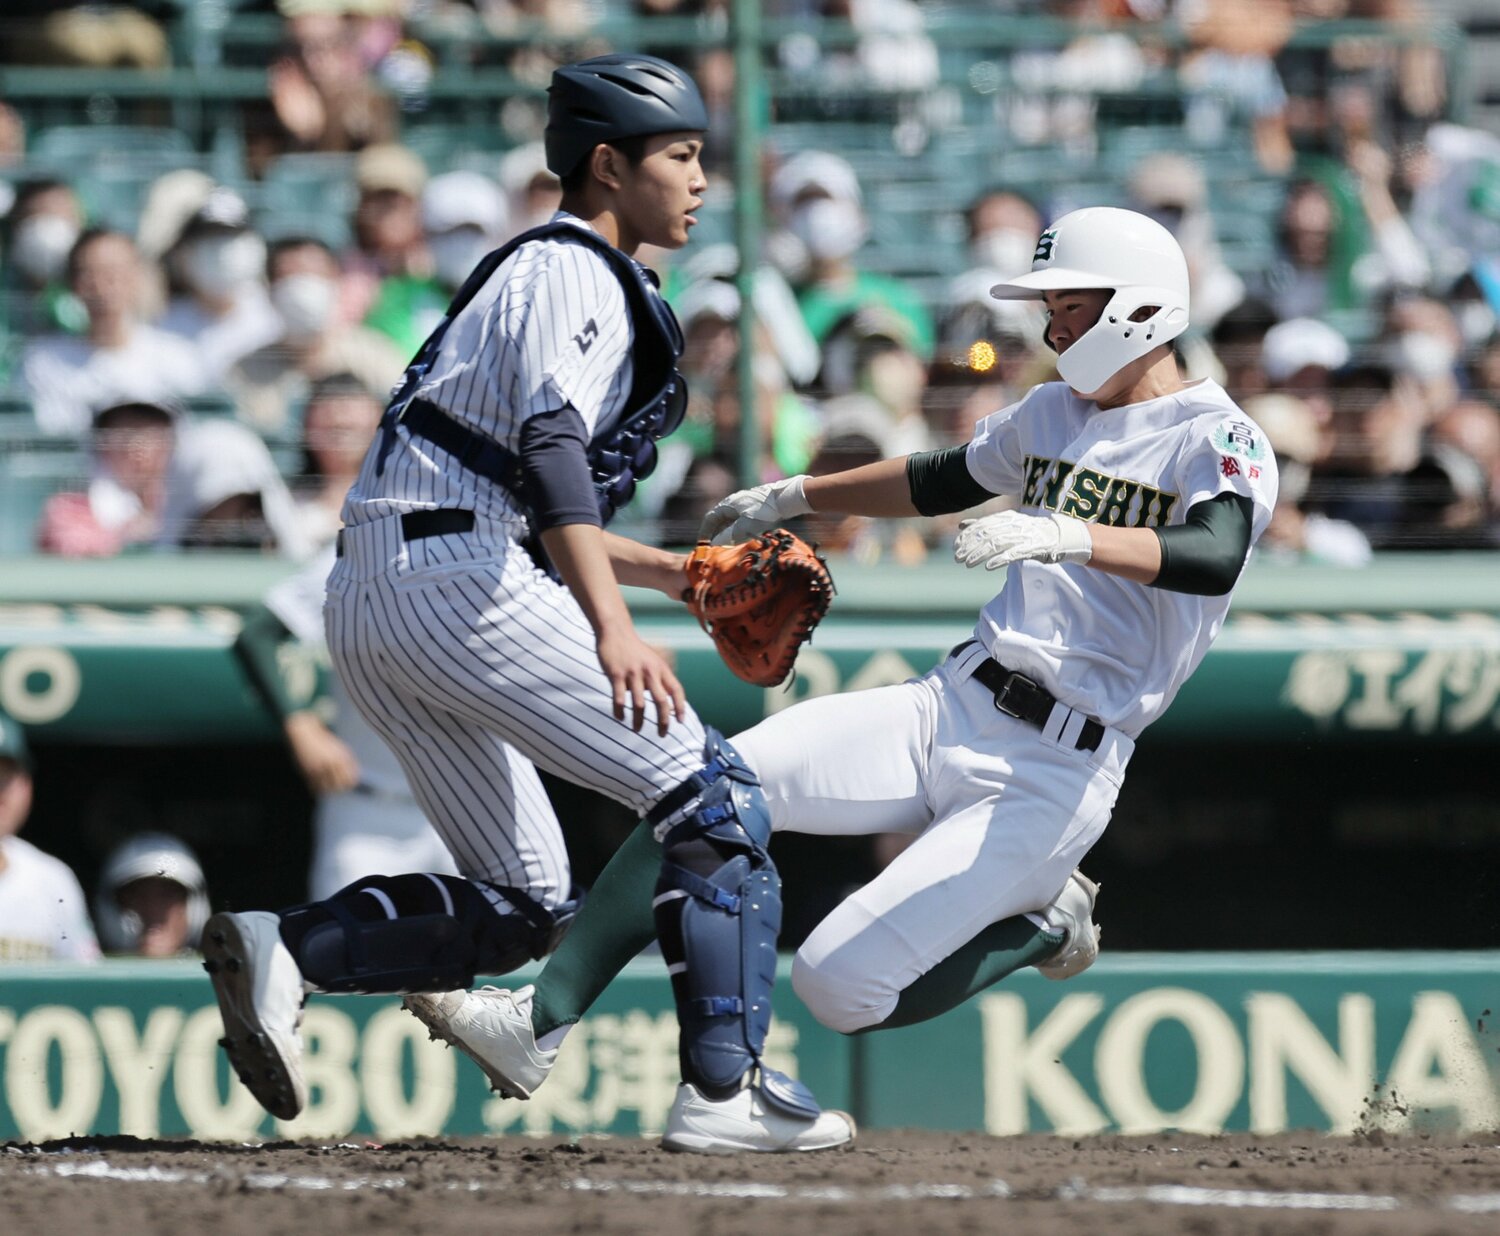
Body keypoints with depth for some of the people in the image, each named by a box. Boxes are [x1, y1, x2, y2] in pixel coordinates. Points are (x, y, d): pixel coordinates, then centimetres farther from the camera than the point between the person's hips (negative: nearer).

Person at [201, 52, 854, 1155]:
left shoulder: (543, 273, 27)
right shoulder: (574, 276, -4)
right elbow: (551, 445, -21)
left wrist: (675, 574, 26)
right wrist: (613, 628, -32)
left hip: (366, 603, 10)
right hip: (453, 578, -10)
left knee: (525, 905, 10)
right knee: (713, 796, -7)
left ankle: (285, 950, -8)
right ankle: (725, 1089, -14)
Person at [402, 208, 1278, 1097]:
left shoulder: (1219, 439, -8)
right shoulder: (1052, 413, 17)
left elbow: (1216, 557, -29)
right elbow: (940, 481, 35)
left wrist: (1071, 537, -43)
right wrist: (796, 497, 36)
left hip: (1053, 773, -7)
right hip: (947, 708, 7)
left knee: (838, 985, -17)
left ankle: (1043, 927, 9)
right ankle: (540, 1028, -11)